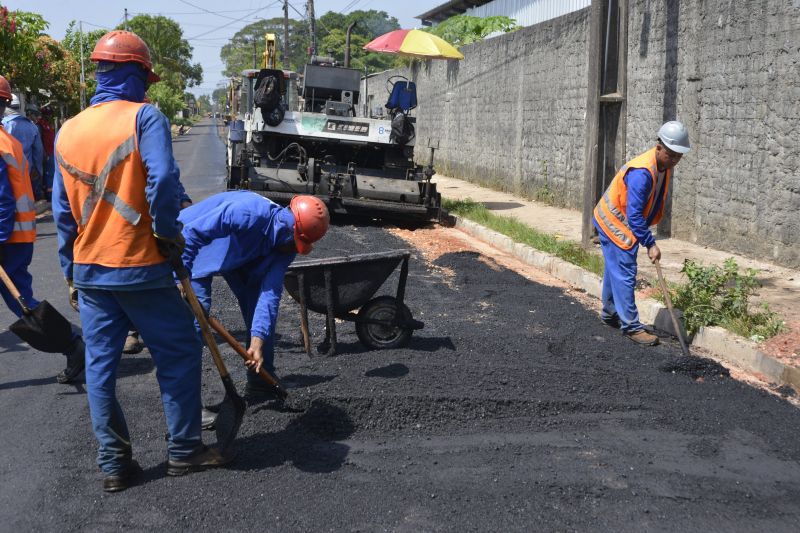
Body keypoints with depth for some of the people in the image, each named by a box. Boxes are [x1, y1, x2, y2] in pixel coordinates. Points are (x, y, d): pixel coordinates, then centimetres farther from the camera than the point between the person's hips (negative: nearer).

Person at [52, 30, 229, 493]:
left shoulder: (67, 131, 8)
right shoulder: (144, 117, -10)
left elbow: (62, 211, 11)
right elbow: (163, 181, -24)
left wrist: (71, 271, 19)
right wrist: (167, 233, -7)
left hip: (89, 271, 6)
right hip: (140, 268, -6)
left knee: (100, 365, 11)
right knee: (179, 354, 10)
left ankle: (114, 464, 18)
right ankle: (185, 450, 16)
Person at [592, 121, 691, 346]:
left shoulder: (665, 166, -2)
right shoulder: (641, 172, -32)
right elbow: (634, 215, -32)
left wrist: (647, 238, 17)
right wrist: (650, 244, -29)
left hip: (625, 224, 9)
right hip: (613, 223, -9)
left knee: (615, 270, 20)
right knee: (624, 274, -7)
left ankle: (610, 314, 35)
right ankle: (631, 326, -2)